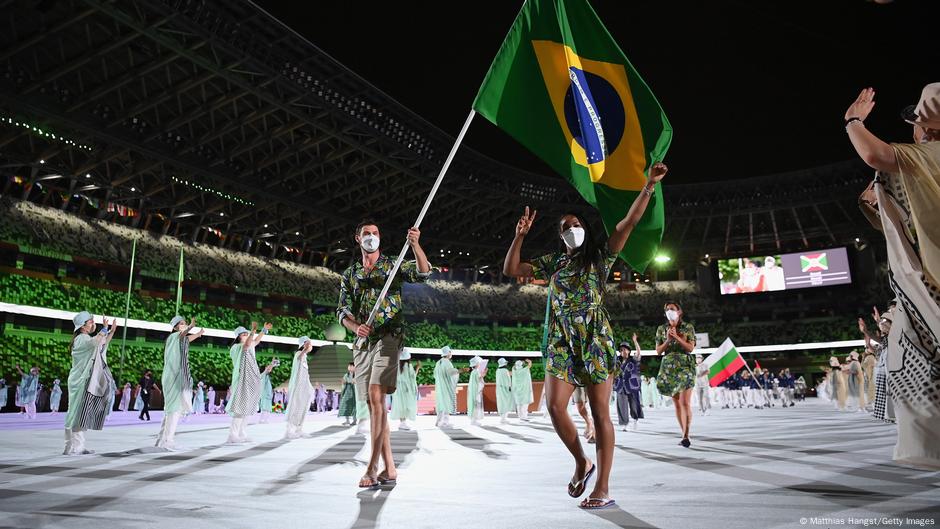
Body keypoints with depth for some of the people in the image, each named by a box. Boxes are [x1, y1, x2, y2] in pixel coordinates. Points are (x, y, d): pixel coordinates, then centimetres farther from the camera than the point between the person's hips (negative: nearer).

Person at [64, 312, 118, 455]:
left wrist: (112, 331, 23)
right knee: (77, 414, -8)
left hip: (87, 383, 10)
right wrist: (105, 329, -29)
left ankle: (78, 446, 15)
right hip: (81, 382, -10)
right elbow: (96, 342, -36)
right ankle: (70, 448, -6)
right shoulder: (81, 339, -13)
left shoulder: (86, 339, 17)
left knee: (83, 415, 11)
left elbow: (103, 345, 31)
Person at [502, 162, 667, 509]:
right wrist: (520, 235, 5)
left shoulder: (600, 256, 6)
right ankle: (582, 463, 16)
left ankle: (603, 488, 4)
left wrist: (649, 186, -11)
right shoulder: (553, 262, 16)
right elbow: (510, 270, 14)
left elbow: (630, 222, -3)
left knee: (600, 412, -2)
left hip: (595, 340, -3)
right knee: (555, 406, -9)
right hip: (562, 342, 3)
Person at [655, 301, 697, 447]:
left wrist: (677, 337, -14)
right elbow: (658, 351, 6)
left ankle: (686, 436, -10)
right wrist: (668, 340, -8)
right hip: (668, 367, 3)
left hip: (685, 366, -3)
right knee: (677, 403, 5)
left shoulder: (688, 327, 4)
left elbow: (690, 348, -5)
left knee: (685, 402, -14)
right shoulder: (661, 329, 9)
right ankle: (685, 435, 13)